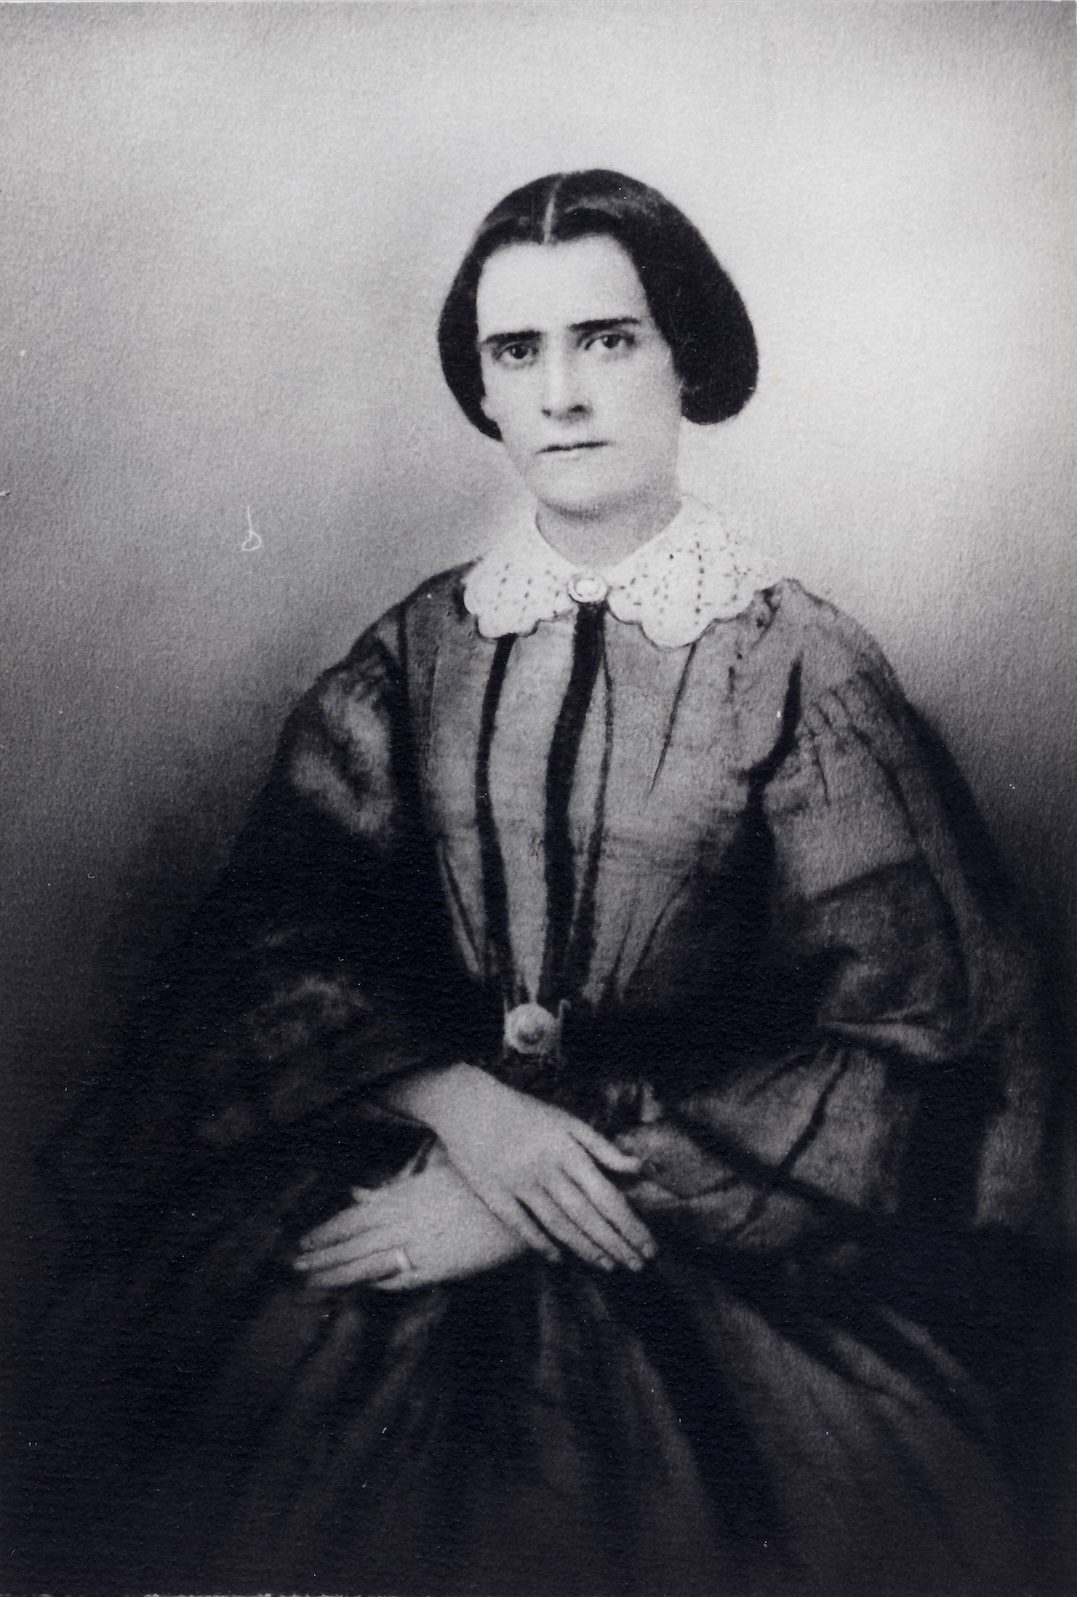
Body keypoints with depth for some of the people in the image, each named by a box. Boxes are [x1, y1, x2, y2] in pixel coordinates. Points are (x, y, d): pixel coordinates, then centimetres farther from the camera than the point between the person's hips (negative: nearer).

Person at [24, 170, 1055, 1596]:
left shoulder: (801, 663, -4)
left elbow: (903, 1045, -7)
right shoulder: (421, 647, 6)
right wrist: (460, 1104, -17)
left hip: (708, 1206, -2)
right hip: (433, 1140, 3)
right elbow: (280, 924, 3)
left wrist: (590, 1182, -15)